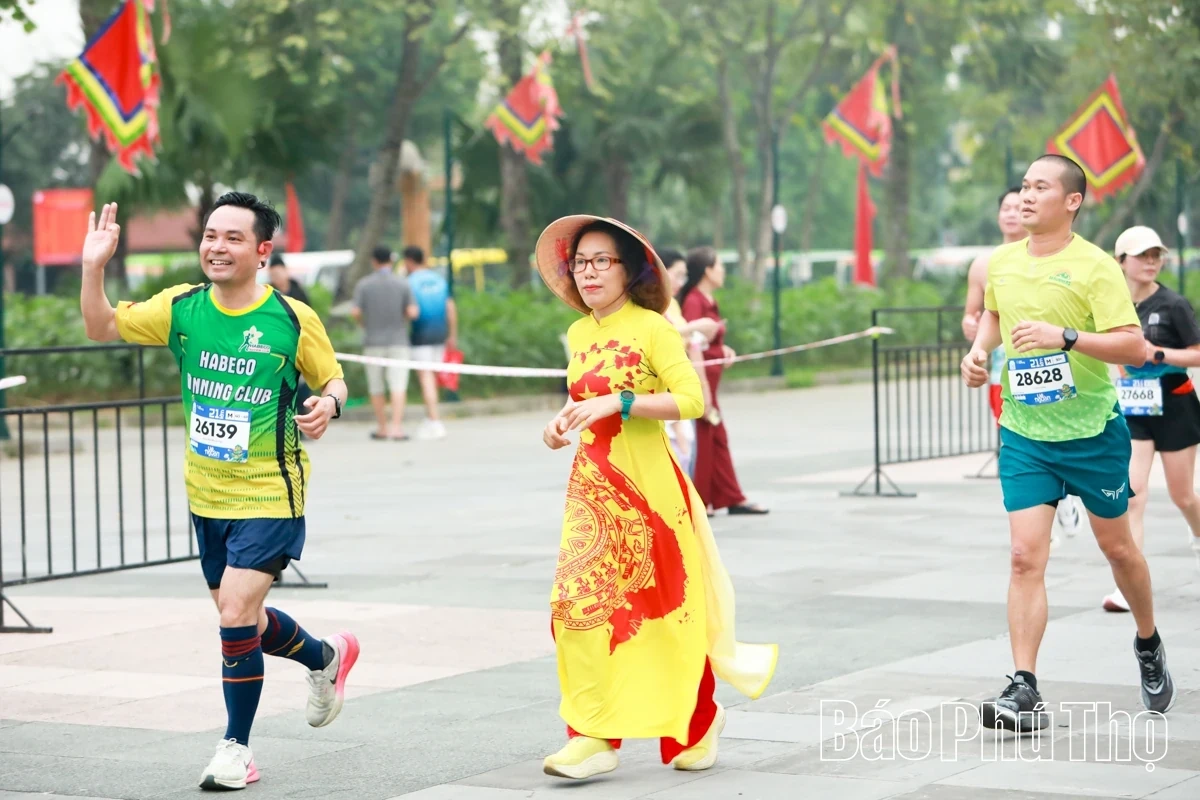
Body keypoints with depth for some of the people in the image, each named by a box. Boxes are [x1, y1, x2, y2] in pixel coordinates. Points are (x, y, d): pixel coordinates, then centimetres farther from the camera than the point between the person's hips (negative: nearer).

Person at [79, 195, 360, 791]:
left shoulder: (292, 319, -11)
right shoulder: (182, 308, -2)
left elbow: (333, 378, 2)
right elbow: (102, 328, 3)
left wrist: (329, 403, -21)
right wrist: (94, 266, -12)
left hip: (269, 497, -5)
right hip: (207, 497, 5)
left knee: (236, 616, -15)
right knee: (241, 619, 17)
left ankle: (237, 748, 3)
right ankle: (326, 657, 47)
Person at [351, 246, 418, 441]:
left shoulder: (363, 284, -3)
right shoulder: (402, 283, -3)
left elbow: (355, 312, -9)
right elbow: (412, 312, -8)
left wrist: (364, 323, 12)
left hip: (373, 340, 0)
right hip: (398, 340, 0)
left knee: (376, 387, 11)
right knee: (398, 385, -5)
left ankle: (382, 427, 16)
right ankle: (396, 426, -16)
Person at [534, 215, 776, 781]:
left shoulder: (651, 328, -10)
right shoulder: (579, 334, 11)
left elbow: (691, 399, -18)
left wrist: (618, 402, -24)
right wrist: (562, 422, 6)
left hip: (647, 485, -6)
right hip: (592, 485, 6)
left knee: (665, 607, 2)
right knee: (579, 602, -5)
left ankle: (699, 719, 21)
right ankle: (594, 736, 1)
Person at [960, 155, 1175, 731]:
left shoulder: (1094, 266, -14)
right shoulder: (1001, 263, 2)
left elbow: (1133, 346, -20)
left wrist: (1065, 336, -30)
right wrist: (979, 349, 6)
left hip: (1093, 431, -3)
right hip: (1023, 433, 3)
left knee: (1116, 547, 14)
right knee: (1026, 557, -9)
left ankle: (1149, 646, 41)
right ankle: (1024, 692, -10)